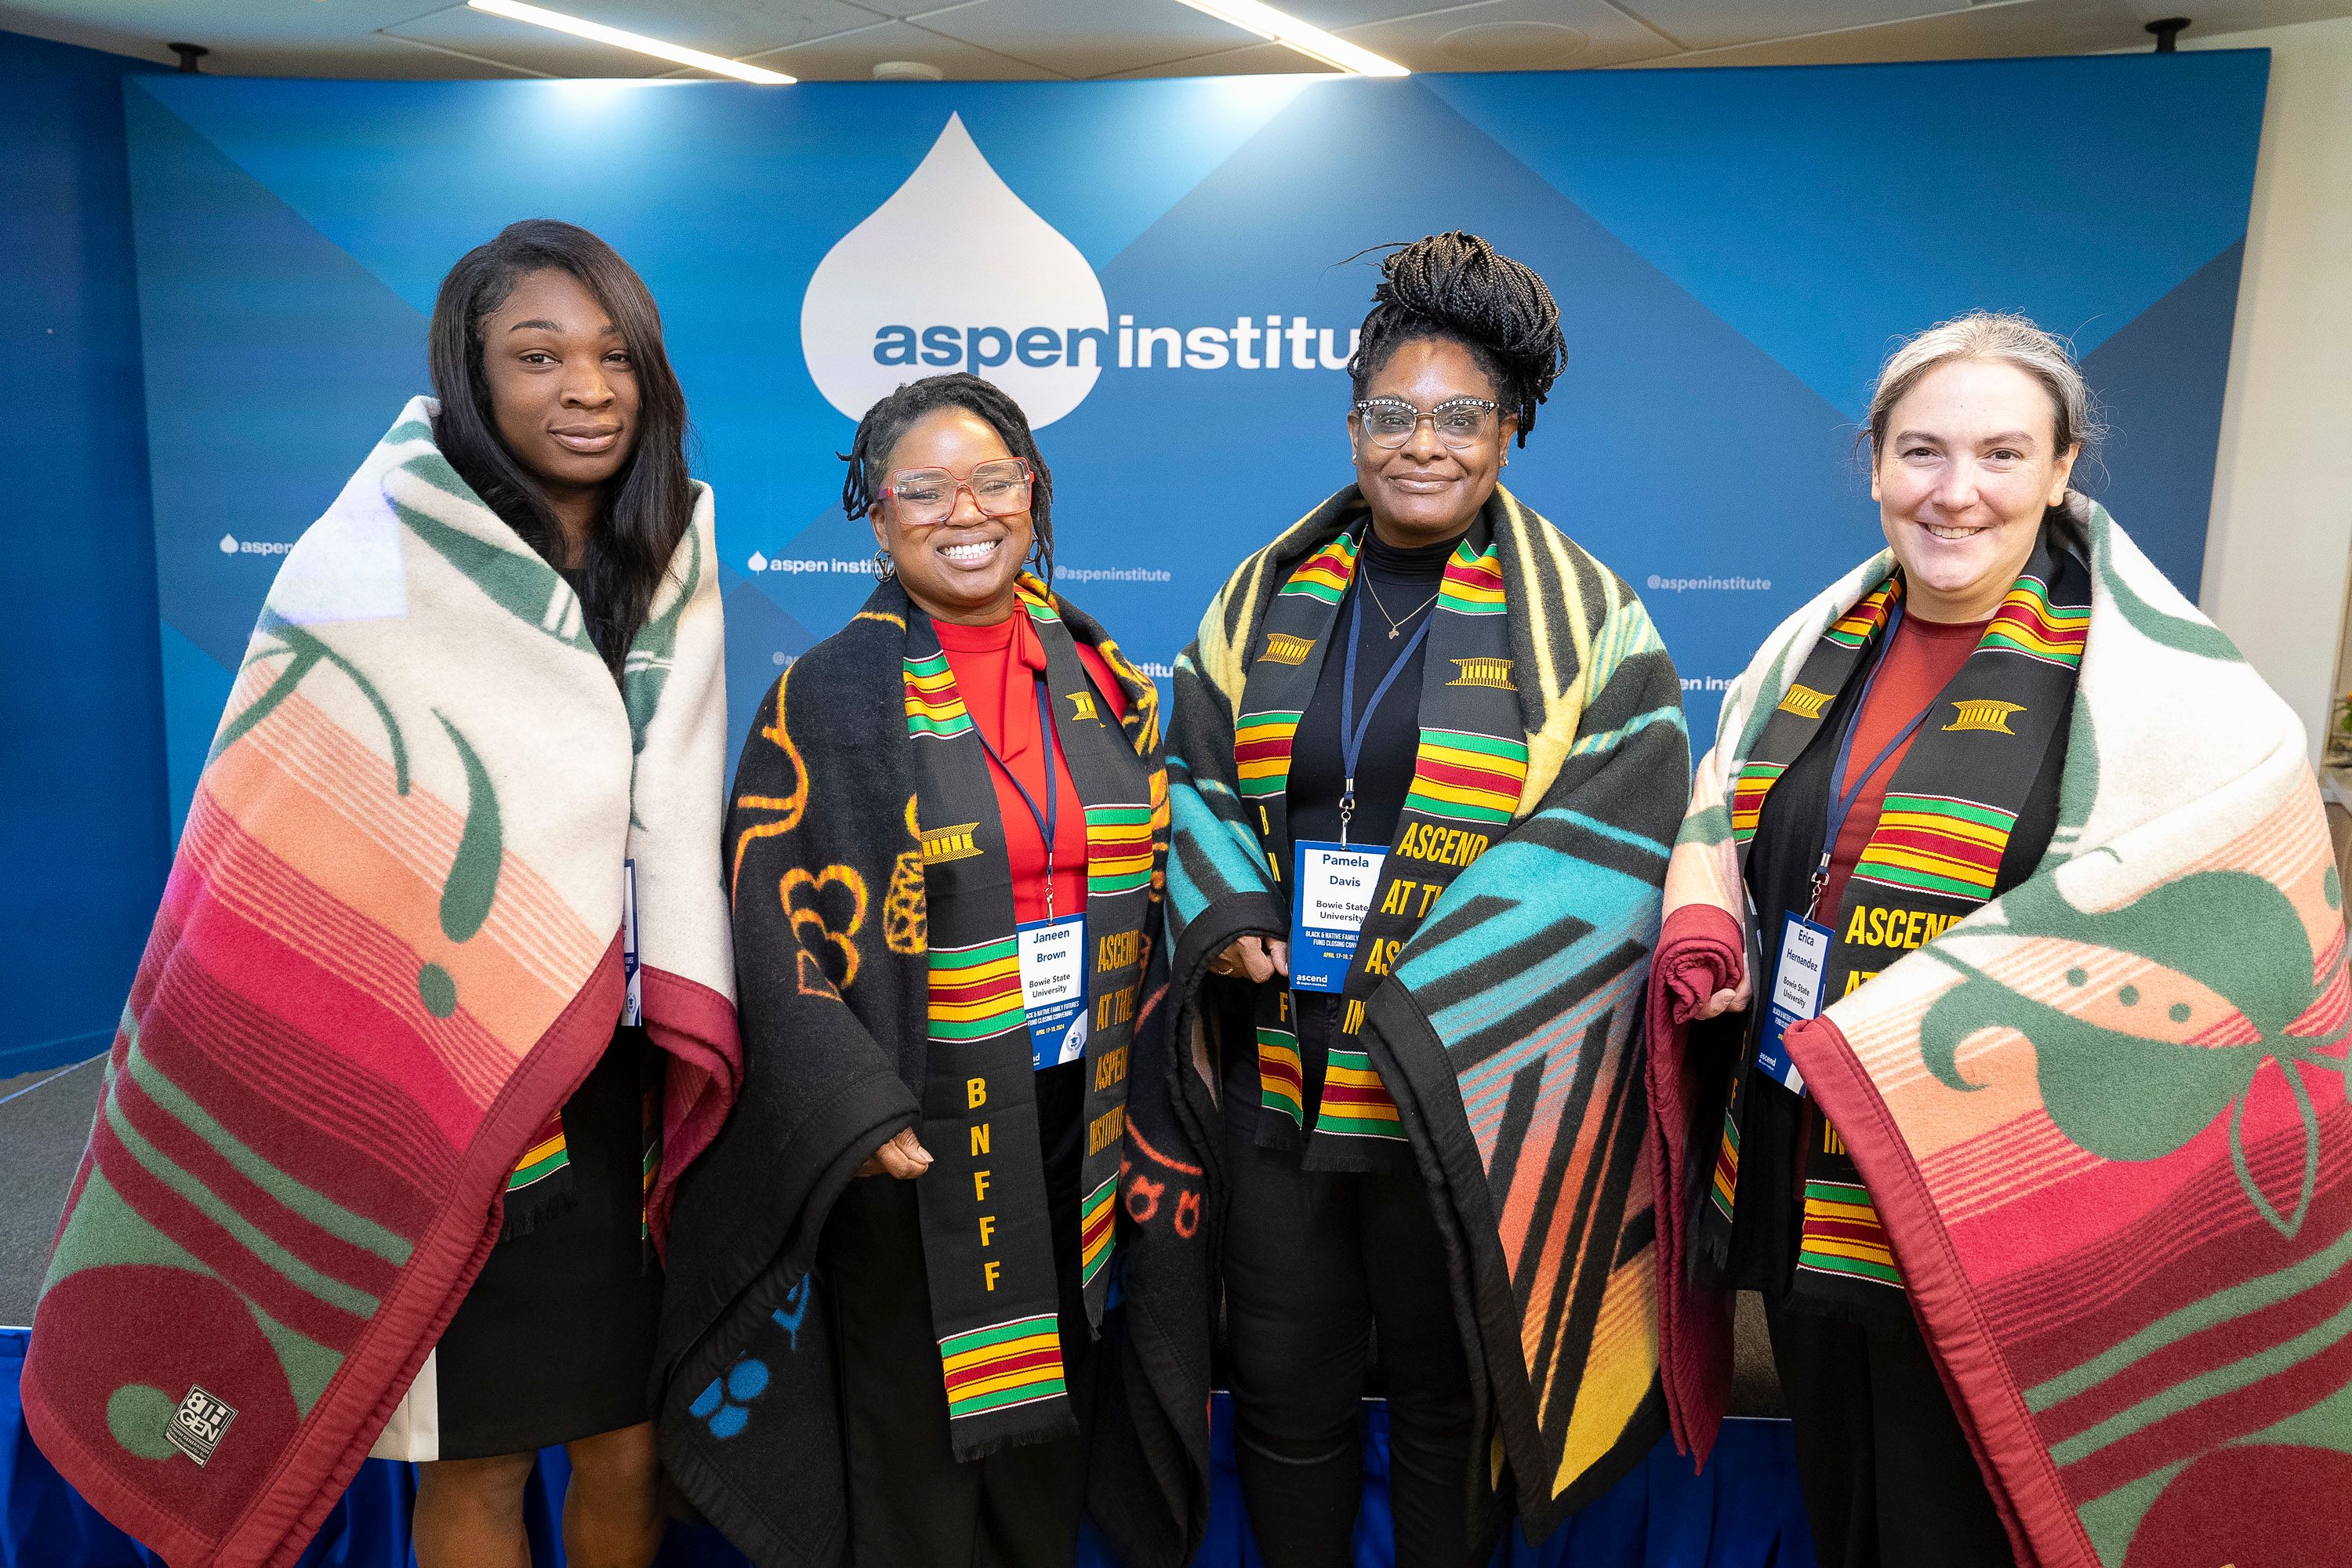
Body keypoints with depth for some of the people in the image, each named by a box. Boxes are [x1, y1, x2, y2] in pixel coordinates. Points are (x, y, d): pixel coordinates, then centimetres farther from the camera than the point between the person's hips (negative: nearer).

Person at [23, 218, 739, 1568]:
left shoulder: (676, 567, 4)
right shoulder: (376, 565, -11)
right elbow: (290, 866, -8)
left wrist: (685, 1040, 4)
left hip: (625, 1088, 4)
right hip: (446, 1093, -4)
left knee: (629, 1451, 15)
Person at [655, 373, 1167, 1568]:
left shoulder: (1099, 679, 6)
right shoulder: (829, 697, -7)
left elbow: (1153, 883, 12)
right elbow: (772, 929, -11)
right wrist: (859, 1116, -19)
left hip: (1078, 1119, 4)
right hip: (915, 1144, -4)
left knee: (1049, 1424, 18)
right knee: (919, 1436, 11)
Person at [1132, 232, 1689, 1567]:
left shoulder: (1585, 620, -4)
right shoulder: (1270, 597, 6)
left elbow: (1617, 839, -10)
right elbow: (1196, 772, 10)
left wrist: (1426, 987, -18)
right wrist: (1226, 920, -9)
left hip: (1464, 1095, -2)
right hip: (1277, 1084, 3)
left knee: (1445, 1402, 15)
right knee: (1287, 1393, 16)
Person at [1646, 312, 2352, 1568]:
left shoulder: (2165, 693, -12)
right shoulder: (1816, 647, 4)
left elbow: (2230, 944, -15)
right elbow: (1719, 818, 16)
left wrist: (1903, 1041, -23)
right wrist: (1701, 936, -6)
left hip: (1981, 1225, -5)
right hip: (1794, 1192, 5)